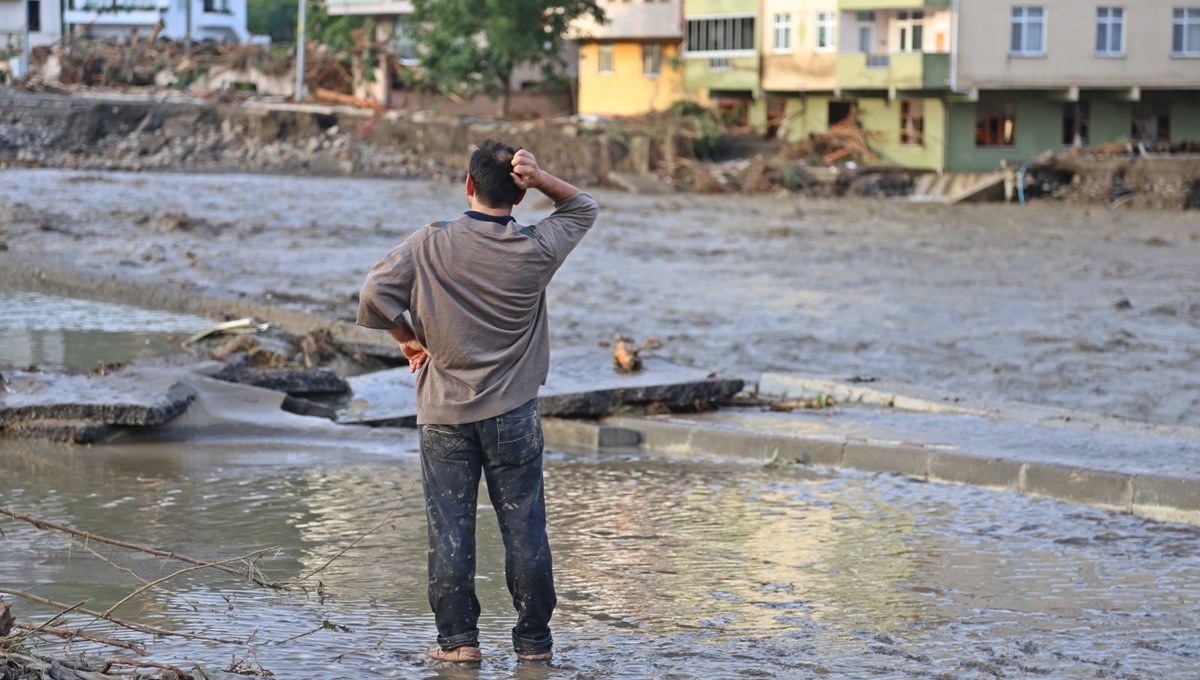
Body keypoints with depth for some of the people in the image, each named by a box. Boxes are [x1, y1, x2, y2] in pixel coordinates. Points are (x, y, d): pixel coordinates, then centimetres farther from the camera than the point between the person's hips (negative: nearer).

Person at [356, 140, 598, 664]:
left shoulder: (429, 245, -8)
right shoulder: (536, 250, -5)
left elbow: (374, 296, -12)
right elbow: (582, 208, 12)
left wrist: (409, 339, 4)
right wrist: (539, 178, -6)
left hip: (444, 414, 0)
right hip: (513, 414, 0)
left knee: (449, 530, 6)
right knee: (524, 529, 7)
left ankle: (458, 639, 7)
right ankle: (534, 641, 12)